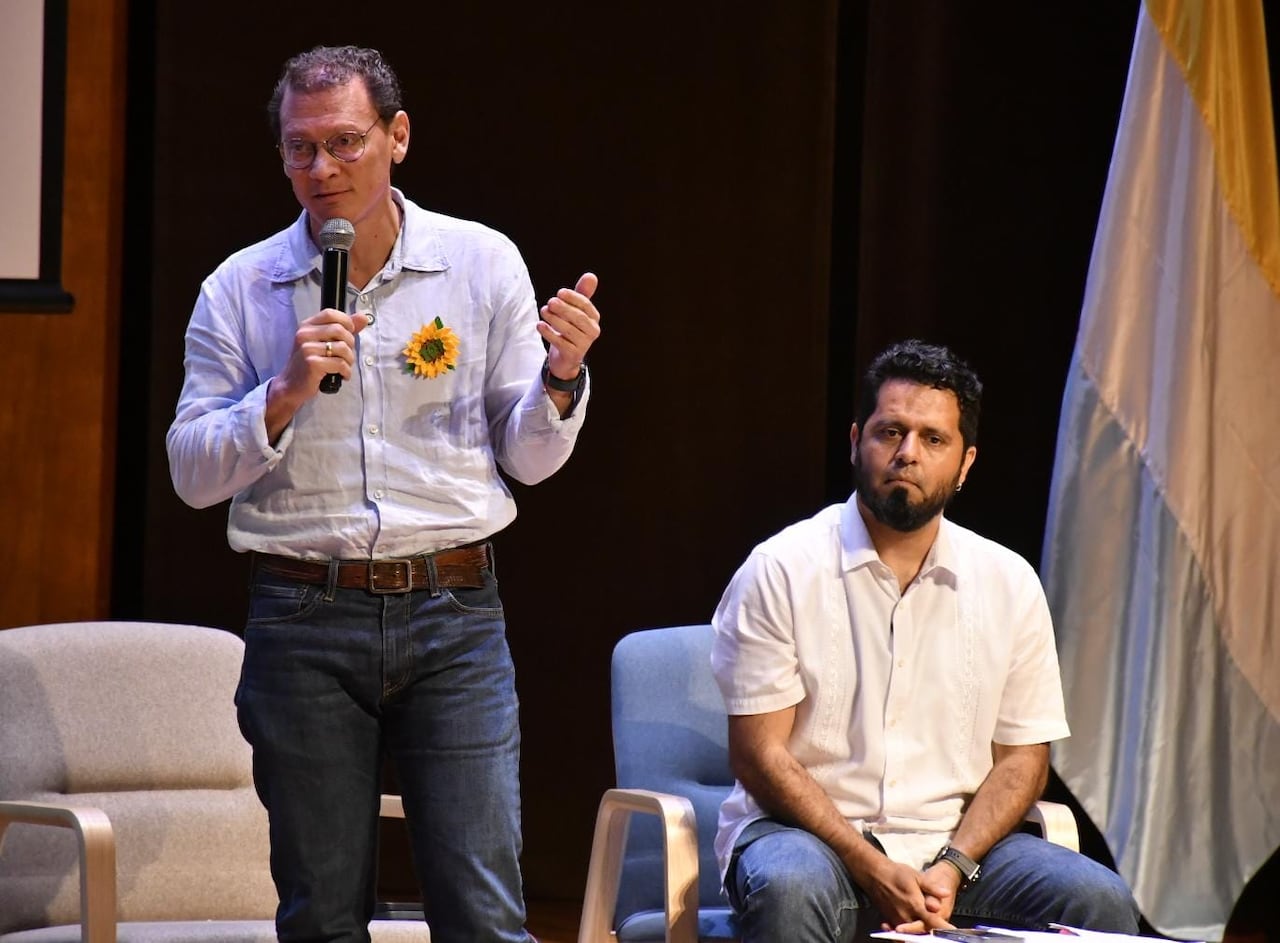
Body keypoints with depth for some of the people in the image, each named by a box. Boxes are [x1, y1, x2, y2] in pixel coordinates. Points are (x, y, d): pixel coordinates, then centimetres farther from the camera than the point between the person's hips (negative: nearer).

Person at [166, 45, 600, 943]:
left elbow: (530, 459, 6)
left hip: (453, 613, 0)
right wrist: (285, 392, -14)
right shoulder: (240, 289, 4)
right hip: (304, 620, 0)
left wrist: (562, 375, -14)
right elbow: (192, 475, 1)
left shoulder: (483, 263, 4)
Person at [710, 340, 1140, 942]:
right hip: (809, 832, -3)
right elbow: (759, 754, -7)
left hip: (958, 840, 3)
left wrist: (952, 868, -10)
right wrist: (874, 871, -17)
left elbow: (1021, 757, 9)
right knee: (790, 888, -36)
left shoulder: (1008, 582, 8)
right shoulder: (781, 572, -3)